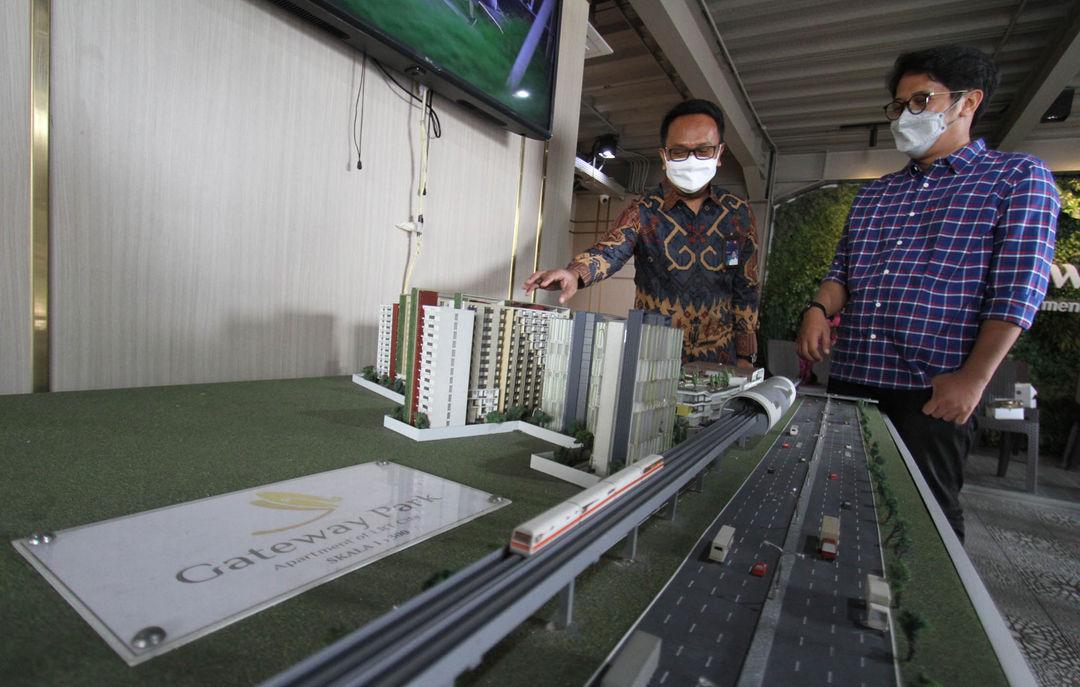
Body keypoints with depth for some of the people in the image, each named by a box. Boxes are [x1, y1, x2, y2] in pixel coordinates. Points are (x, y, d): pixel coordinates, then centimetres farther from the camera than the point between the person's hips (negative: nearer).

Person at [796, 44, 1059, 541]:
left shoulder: (1018, 178, 3)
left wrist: (974, 377, -15)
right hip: (848, 379, 5)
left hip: (934, 391, -5)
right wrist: (819, 308, -3)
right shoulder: (873, 195, 19)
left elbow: (1018, 287, -6)